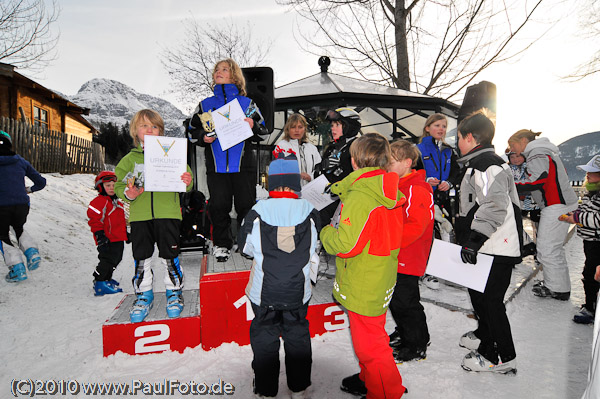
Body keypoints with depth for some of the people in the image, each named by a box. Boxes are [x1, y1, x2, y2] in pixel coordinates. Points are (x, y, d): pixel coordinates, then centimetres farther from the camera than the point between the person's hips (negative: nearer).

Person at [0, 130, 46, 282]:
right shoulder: (21, 162, 6)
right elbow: (41, 182, 10)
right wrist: (30, 190, 28)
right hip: (22, 204, 3)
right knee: (19, 229, 30)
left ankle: (17, 268, 3)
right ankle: (32, 252, 7)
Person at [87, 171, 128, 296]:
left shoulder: (116, 202, 20)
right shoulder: (99, 201, -10)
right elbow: (94, 219, -16)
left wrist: (125, 232, 29)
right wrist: (99, 234, -21)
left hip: (118, 239, 10)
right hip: (107, 239, -9)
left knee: (116, 259, 14)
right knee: (108, 259, -11)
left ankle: (106, 278, 27)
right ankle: (100, 283, -3)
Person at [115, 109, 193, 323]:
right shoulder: (130, 159, 10)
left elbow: (184, 179, 5)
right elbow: (119, 183, 12)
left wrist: (187, 183, -18)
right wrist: (127, 194, -9)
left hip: (167, 214, -2)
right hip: (139, 216, 2)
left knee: (170, 256, 4)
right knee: (141, 258, 9)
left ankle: (174, 292, 22)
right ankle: (143, 294, 26)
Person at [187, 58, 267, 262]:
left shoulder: (247, 103, 9)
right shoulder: (205, 104, 14)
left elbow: (262, 131, 9)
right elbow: (193, 130, 16)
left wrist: (253, 127, -12)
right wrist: (203, 137, -5)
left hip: (243, 164, -1)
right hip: (216, 166, 1)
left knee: (246, 205, 3)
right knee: (218, 205, 3)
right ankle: (222, 244, 18)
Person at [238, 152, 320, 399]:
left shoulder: (258, 212, -15)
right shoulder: (309, 212, -12)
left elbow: (245, 246, 0)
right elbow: (313, 251, 3)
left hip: (264, 292, -1)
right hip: (298, 291, 1)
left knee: (264, 335, 17)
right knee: (297, 334, 20)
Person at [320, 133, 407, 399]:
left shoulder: (359, 197, -26)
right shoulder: (390, 194, 3)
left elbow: (346, 244, -30)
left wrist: (325, 232, -10)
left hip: (363, 285, -10)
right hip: (382, 280, 10)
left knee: (368, 343, 9)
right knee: (373, 335, 26)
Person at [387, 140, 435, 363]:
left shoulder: (417, 190, -20)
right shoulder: (395, 185, 10)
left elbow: (414, 227, -26)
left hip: (408, 258, -9)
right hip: (393, 257, 9)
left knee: (405, 301, 2)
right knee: (395, 298, 20)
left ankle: (417, 346, 20)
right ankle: (404, 332, 40)